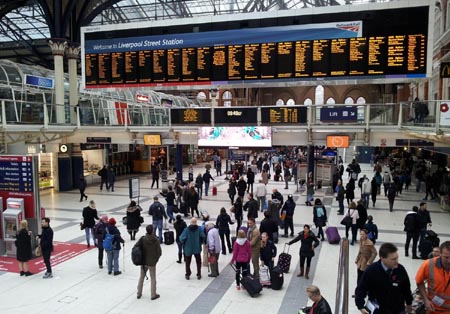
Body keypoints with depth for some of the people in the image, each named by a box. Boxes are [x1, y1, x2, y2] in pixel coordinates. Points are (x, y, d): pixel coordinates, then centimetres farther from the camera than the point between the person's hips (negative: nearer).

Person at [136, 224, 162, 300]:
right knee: (153, 279, 13)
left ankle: (139, 294, 29)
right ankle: (153, 295, 21)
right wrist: (156, 260, 5)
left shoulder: (142, 239, -11)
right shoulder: (155, 240, -16)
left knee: (141, 277, 19)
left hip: (143, 262, 2)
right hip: (152, 263, -2)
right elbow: (159, 252, -13)